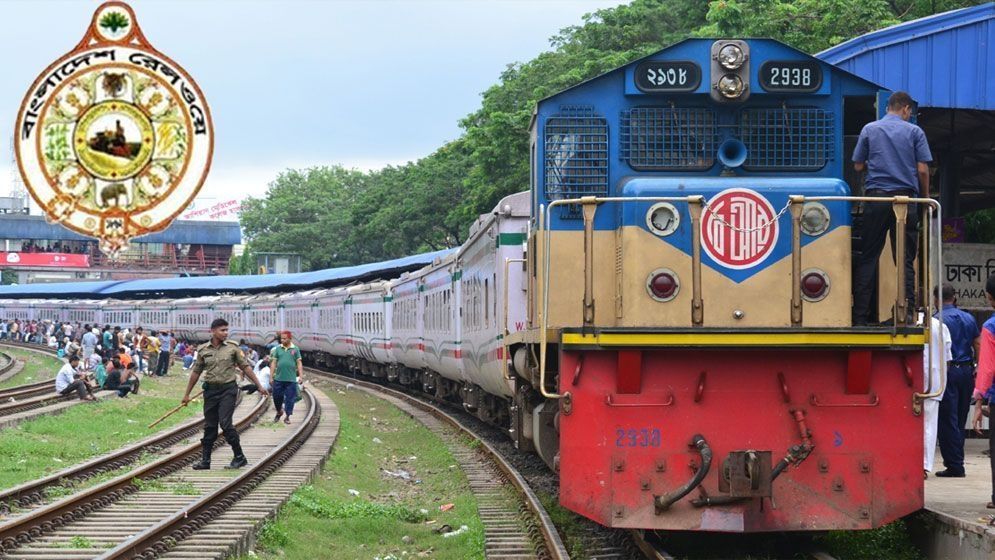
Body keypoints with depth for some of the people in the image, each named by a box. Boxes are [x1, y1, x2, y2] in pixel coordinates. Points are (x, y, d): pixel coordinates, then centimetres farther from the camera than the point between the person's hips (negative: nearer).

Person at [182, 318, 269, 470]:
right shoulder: (203, 350, 4)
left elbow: (245, 367, 4)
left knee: (225, 422, -13)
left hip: (228, 389, -3)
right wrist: (187, 394, 15)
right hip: (210, 390, 3)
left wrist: (259, 386, 3)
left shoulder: (232, 348, -1)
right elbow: (196, 372, 12)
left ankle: (239, 457, -3)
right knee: (209, 426, 6)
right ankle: (205, 460, 13)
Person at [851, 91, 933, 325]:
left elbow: (858, 166, 9)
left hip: (876, 198, 1)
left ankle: (860, 315, 1)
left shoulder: (869, 130, 7)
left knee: (867, 258, 4)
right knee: (905, 260, 2)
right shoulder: (914, 131, 3)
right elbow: (922, 170, -1)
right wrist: (925, 197, 13)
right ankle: (907, 313, -3)